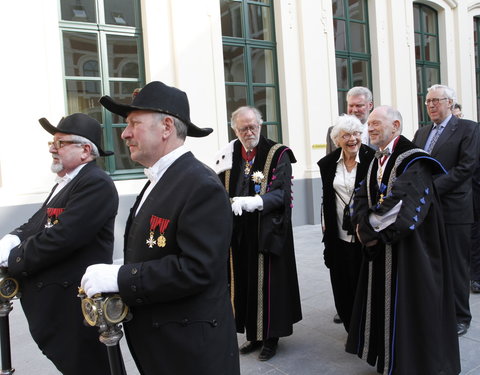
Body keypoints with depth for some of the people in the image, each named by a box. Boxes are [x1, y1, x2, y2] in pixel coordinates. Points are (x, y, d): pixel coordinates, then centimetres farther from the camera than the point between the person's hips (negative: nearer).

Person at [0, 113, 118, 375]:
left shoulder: (96, 184, -19)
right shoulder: (64, 183, 15)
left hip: (76, 304, -9)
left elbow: (60, 238, -24)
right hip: (57, 301, 10)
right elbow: (37, 223, 14)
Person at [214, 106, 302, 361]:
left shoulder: (277, 154, -5)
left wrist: (256, 201, -32)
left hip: (267, 232, -4)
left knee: (268, 283, 4)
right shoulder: (229, 155, 7)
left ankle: (271, 336, 22)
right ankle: (254, 334, 28)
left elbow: (282, 192, -15)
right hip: (239, 233, 4)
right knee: (245, 282, 11)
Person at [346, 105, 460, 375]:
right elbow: (362, 199, 7)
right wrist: (366, 229, -10)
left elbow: (404, 206, -25)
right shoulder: (376, 162, 11)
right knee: (382, 302, 15)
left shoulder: (413, 160, -15)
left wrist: (372, 229, -16)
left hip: (407, 248, -8)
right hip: (379, 248, 8)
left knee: (406, 304, 3)